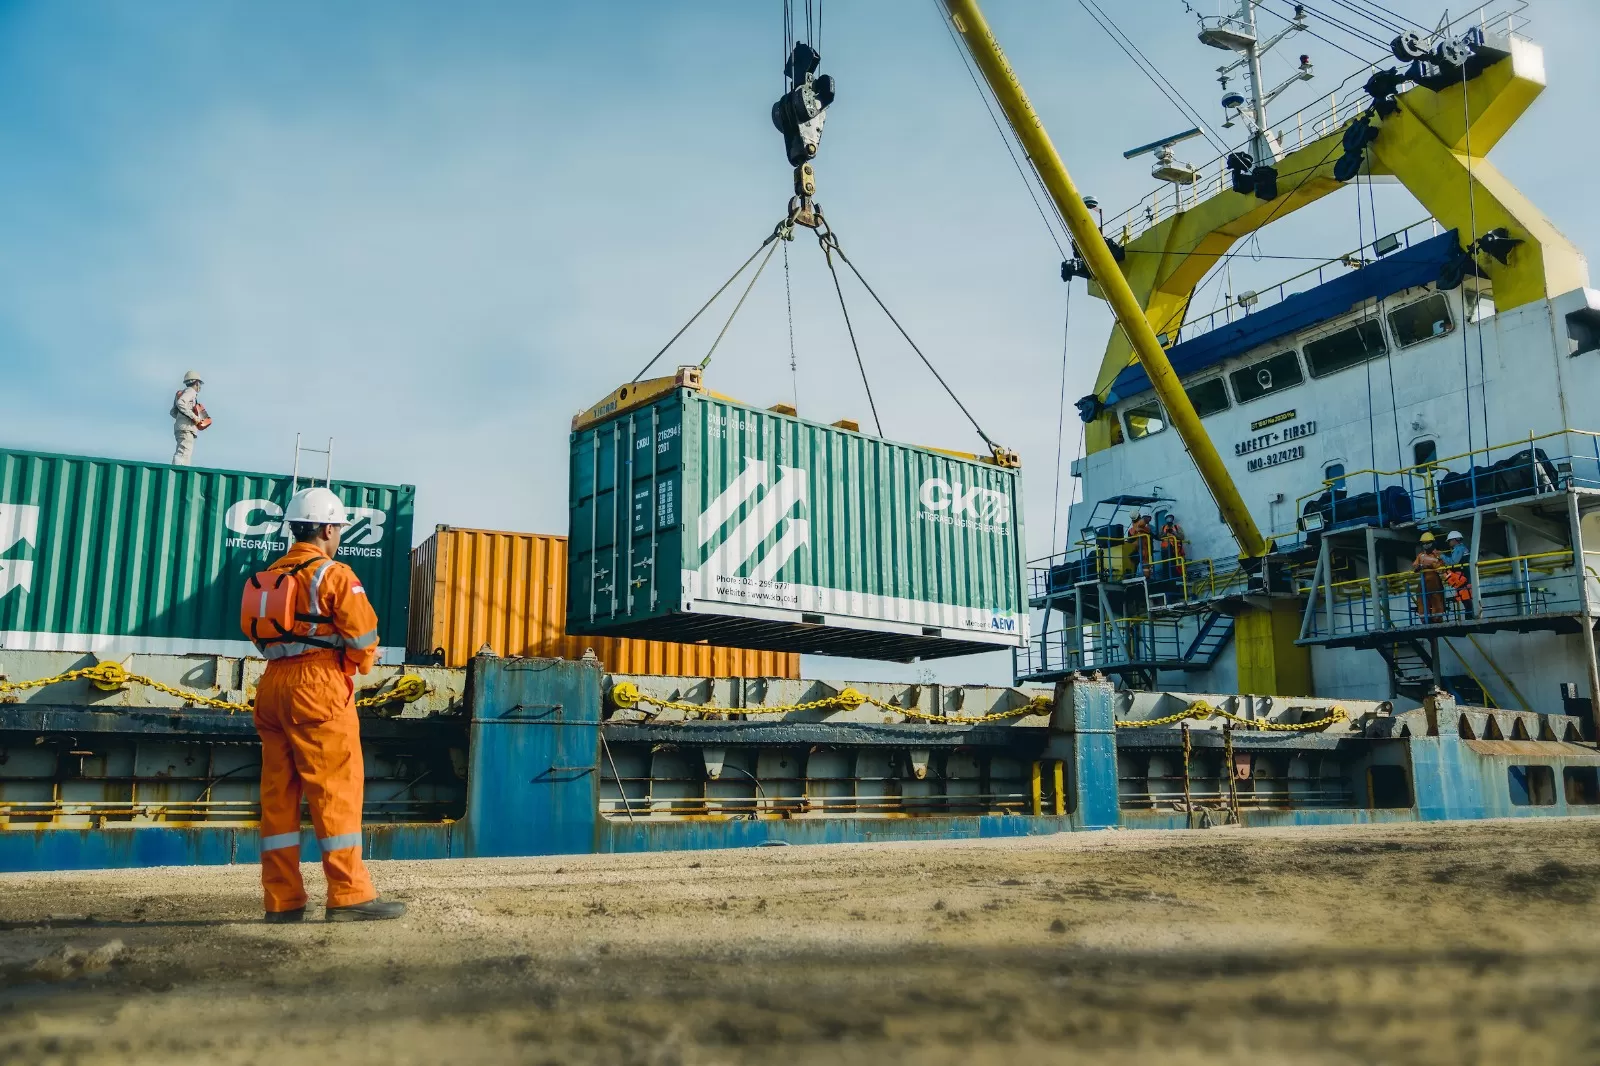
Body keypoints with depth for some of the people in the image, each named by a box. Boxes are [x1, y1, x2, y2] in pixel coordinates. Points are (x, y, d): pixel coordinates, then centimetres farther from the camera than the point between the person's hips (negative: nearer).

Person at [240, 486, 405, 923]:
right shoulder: (334, 574, -7)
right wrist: (361, 664, 8)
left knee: (278, 793, 8)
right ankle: (349, 895, -4)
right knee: (336, 791, -4)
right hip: (319, 687, -7)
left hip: (272, 686, 7)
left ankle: (282, 900, 12)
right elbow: (363, 635, -11)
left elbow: (254, 632, 16)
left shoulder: (267, 577, 15)